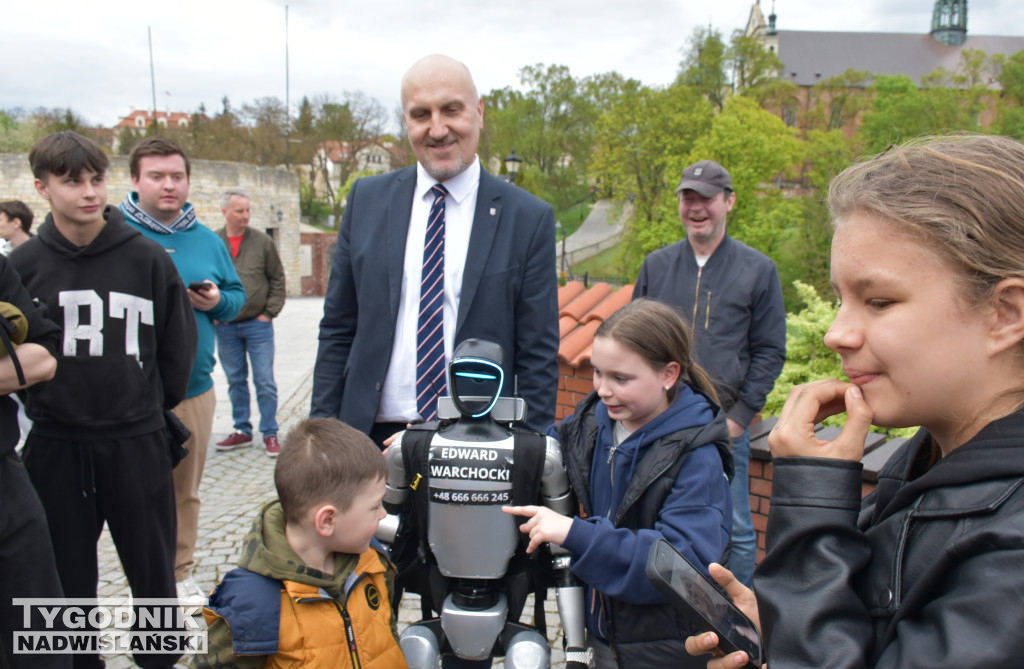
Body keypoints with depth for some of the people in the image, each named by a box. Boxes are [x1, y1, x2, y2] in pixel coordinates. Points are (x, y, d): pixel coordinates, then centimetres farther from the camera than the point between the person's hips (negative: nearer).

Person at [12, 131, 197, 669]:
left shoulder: (147, 258, -3)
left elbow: (177, 343, 5)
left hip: (138, 445, 0)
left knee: (154, 572, 12)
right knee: (67, 579, 13)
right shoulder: (22, 265, 0)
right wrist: (41, 401, 6)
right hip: (55, 448, 1)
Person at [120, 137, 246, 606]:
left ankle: (181, 574, 31)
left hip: (194, 387, 4)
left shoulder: (207, 240, 10)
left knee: (186, 490, 15)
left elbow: (237, 295, 15)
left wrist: (217, 301, -6)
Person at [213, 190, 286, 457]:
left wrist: (270, 312, -3)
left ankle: (270, 434, 10)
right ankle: (242, 431, 24)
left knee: (265, 382, 0)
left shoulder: (263, 242, 0)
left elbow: (278, 279, 4)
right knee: (235, 381, 12)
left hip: (258, 324, -2)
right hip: (225, 327, 2)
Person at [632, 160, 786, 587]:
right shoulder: (656, 266, 9)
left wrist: (740, 416, -6)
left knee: (734, 530, 6)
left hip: (724, 424, -2)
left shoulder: (758, 270, 2)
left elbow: (770, 352, 3)